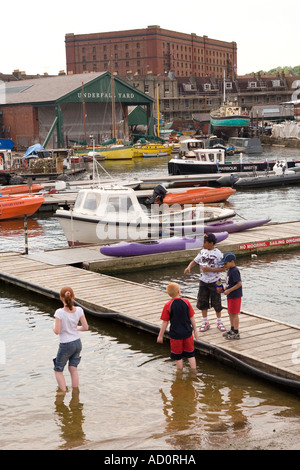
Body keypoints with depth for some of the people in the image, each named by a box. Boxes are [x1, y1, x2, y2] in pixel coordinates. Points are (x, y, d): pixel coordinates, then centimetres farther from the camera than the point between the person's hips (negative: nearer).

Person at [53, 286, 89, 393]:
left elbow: (57, 331, -20)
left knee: (58, 370, 15)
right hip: (77, 343, 5)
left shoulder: (60, 312, -22)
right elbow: (85, 327, -4)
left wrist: (54, 325, 1)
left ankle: (63, 393, 14)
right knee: (73, 369, 18)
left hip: (65, 345, -5)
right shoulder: (79, 310, -9)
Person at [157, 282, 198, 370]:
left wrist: (160, 336, 1)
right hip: (187, 333, 2)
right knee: (191, 354, 16)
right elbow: (192, 318, 0)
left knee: (178, 356, 11)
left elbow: (165, 322, -9)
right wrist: (195, 330, 13)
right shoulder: (186, 302, -6)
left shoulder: (168, 305, -13)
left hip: (175, 334, -2)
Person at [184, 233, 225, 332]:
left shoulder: (218, 253, -15)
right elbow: (195, 261, 10)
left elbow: (222, 268, -15)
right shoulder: (203, 251, 2)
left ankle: (219, 322, 22)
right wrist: (189, 267, -11)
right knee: (202, 302, 8)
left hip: (214, 282, -5)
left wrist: (210, 269, -23)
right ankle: (205, 322, 22)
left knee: (216, 303, 5)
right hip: (203, 281, 5)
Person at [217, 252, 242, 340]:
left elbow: (239, 284, -24)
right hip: (230, 296, 10)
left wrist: (229, 290, -23)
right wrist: (224, 289, 6)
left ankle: (236, 333, 4)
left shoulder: (235, 271, -20)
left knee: (234, 314, -3)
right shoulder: (229, 270, 10)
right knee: (230, 313, 18)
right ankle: (232, 330, 30)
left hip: (235, 296, -10)